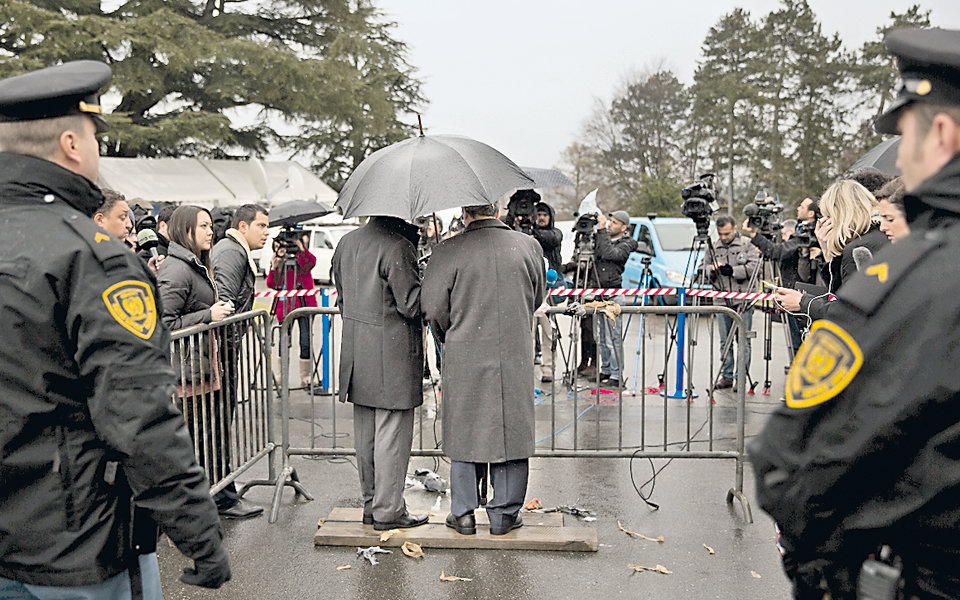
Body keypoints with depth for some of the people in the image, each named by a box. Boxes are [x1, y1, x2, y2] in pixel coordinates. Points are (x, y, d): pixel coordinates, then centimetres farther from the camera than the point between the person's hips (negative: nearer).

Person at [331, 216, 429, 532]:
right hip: (392, 354, -8)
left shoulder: (346, 242, 11)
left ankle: (371, 505, 25)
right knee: (392, 434, 2)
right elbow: (411, 304, -16)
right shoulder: (398, 246, -16)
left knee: (365, 435, 14)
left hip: (356, 350, 8)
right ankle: (388, 511, 10)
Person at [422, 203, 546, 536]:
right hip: (515, 356, 1)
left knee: (464, 431, 12)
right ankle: (504, 513, 20)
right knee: (511, 430, 11)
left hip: (464, 357, -1)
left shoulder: (448, 251, -8)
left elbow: (432, 306, -5)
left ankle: (463, 513, 20)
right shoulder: (528, 246, 0)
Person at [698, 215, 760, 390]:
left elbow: (753, 267, -8)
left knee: (743, 341, -1)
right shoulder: (712, 247, 11)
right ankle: (727, 375, 16)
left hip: (743, 299, -4)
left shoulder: (748, 244, 0)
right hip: (721, 300, 4)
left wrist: (733, 271, -18)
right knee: (725, 341, 8)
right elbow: (703, 267, 15)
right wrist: (712, 269, -7)